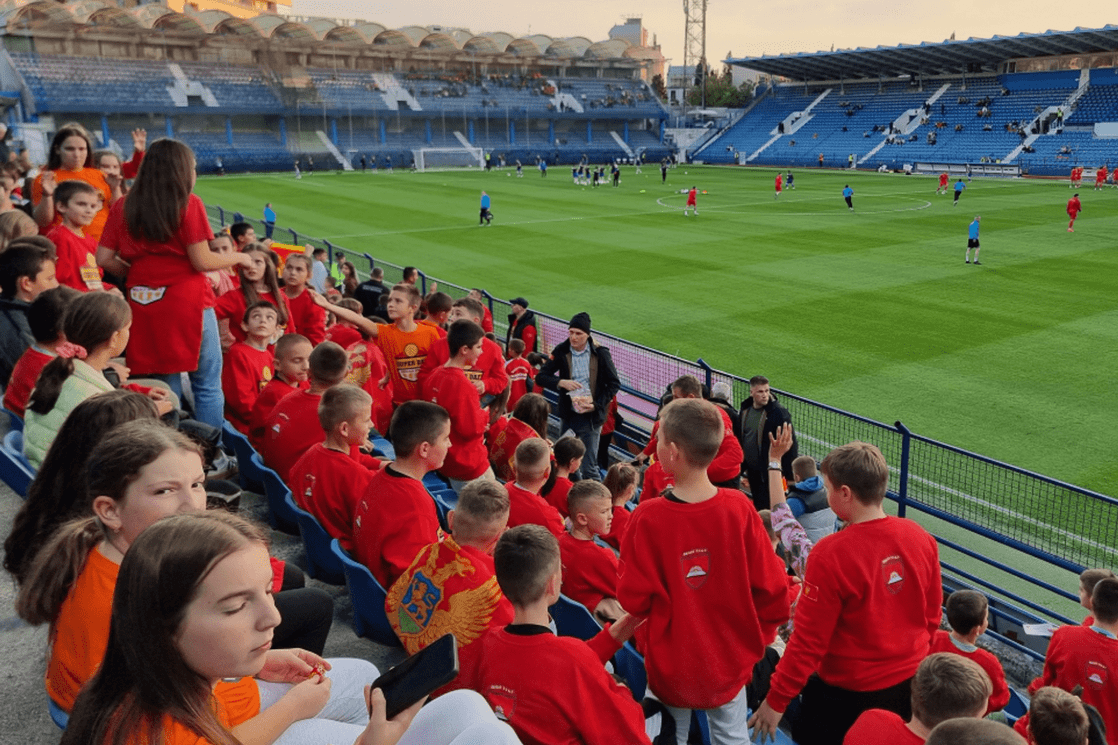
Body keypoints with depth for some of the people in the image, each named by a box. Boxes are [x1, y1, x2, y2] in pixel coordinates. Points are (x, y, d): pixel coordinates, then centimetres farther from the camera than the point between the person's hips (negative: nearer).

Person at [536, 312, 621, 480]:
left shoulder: (600, 354, -6)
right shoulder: (561, 352, -1)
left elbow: (614, 384, -1)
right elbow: (541, 377, -1)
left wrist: (597, 405, -13)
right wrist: (561, 382, -20)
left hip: (591, 417, -3)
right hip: (568, 416, 3)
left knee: (589, 467, -2)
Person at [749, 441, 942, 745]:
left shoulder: (830, 554, -26)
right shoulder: (920, 537, -9)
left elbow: (808, 640, -20)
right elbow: (932, 613, 5)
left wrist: (776, 700, -9)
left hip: (850, 694, -6)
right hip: (912, 683, 6)